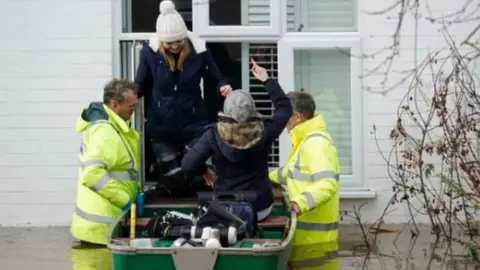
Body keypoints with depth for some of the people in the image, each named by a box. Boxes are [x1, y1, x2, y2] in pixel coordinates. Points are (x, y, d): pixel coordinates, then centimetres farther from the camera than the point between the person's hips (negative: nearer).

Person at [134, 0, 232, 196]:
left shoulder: (198, 50, -11)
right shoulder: (149, 52, -10)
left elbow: (216, 78, 1)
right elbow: (140, 85, 1)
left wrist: (223, 87, -21)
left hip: (193, 124, 0)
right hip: (162, 127, 0)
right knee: (176, 185, 5)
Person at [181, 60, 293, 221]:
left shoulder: (214, 134, -13)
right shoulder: (263, 131, -9)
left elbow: (187, 165, -17)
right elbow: (285, 107, 9)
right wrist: (267, 80, 13)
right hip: (260, 207, 2)